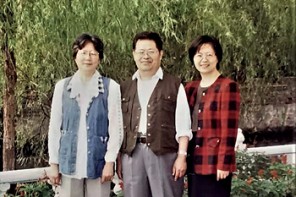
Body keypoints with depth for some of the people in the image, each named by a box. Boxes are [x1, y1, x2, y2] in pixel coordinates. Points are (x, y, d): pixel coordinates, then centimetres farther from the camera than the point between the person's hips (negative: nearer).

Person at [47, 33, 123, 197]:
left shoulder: (110, 87, -2)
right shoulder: (62, 86, 4)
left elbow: (116, 127, -2)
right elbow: (54, 127, 6)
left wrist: (110, 161, -7)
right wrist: (53, 162, 4)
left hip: (98, 162, -1)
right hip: (69, 162, 2)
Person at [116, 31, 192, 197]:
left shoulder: (175, 86, 4)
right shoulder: (125, 88, 14)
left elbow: (183, 126, -1)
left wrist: (182, 156, -9)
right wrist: (118, 158, 7)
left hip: (165, 154, -3)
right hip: (132, 154, 3)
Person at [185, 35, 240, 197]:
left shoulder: (228, 87, -8)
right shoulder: (190, 88, 12)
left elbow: (229, 130, -13)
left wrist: (223, 163, -16)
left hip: (215, 163, -6)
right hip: (194, 163, 7)